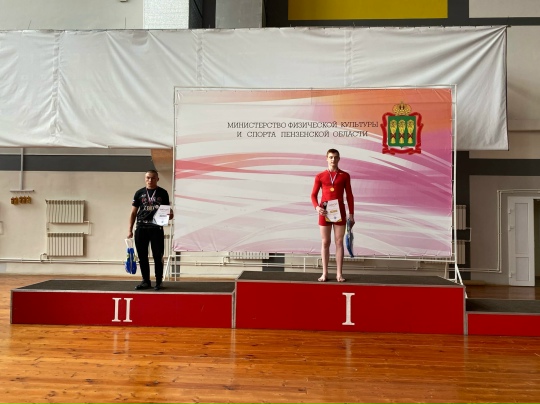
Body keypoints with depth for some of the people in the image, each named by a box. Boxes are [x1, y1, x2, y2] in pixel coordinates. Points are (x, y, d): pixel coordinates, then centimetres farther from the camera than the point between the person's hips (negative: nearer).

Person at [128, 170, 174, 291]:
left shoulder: (163, 193, 5)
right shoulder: (139, 193, 8)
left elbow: (167, 210, 10)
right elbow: (133, 213, 10)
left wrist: (170, 215, -14)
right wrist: (130, 230, 4)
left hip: (157, 228, -2)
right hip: (141, 228, 2)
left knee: (158, 256, 0)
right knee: (142, 256, 7)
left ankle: (159, 281, 11)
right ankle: (146, 281, 18)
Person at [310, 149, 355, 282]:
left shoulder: (345, 176, 5)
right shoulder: (320, 176, 4)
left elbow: (349, 195, 7)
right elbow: (313, 195, 5)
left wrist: (351, 214, 2)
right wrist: (317, 207, -14)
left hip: (339, 212, 0)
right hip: (324, 212, 0)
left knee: (339, 242, 2)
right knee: (325, 242, 4)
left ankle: (339, 273, 7)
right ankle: (325, 273, 10)